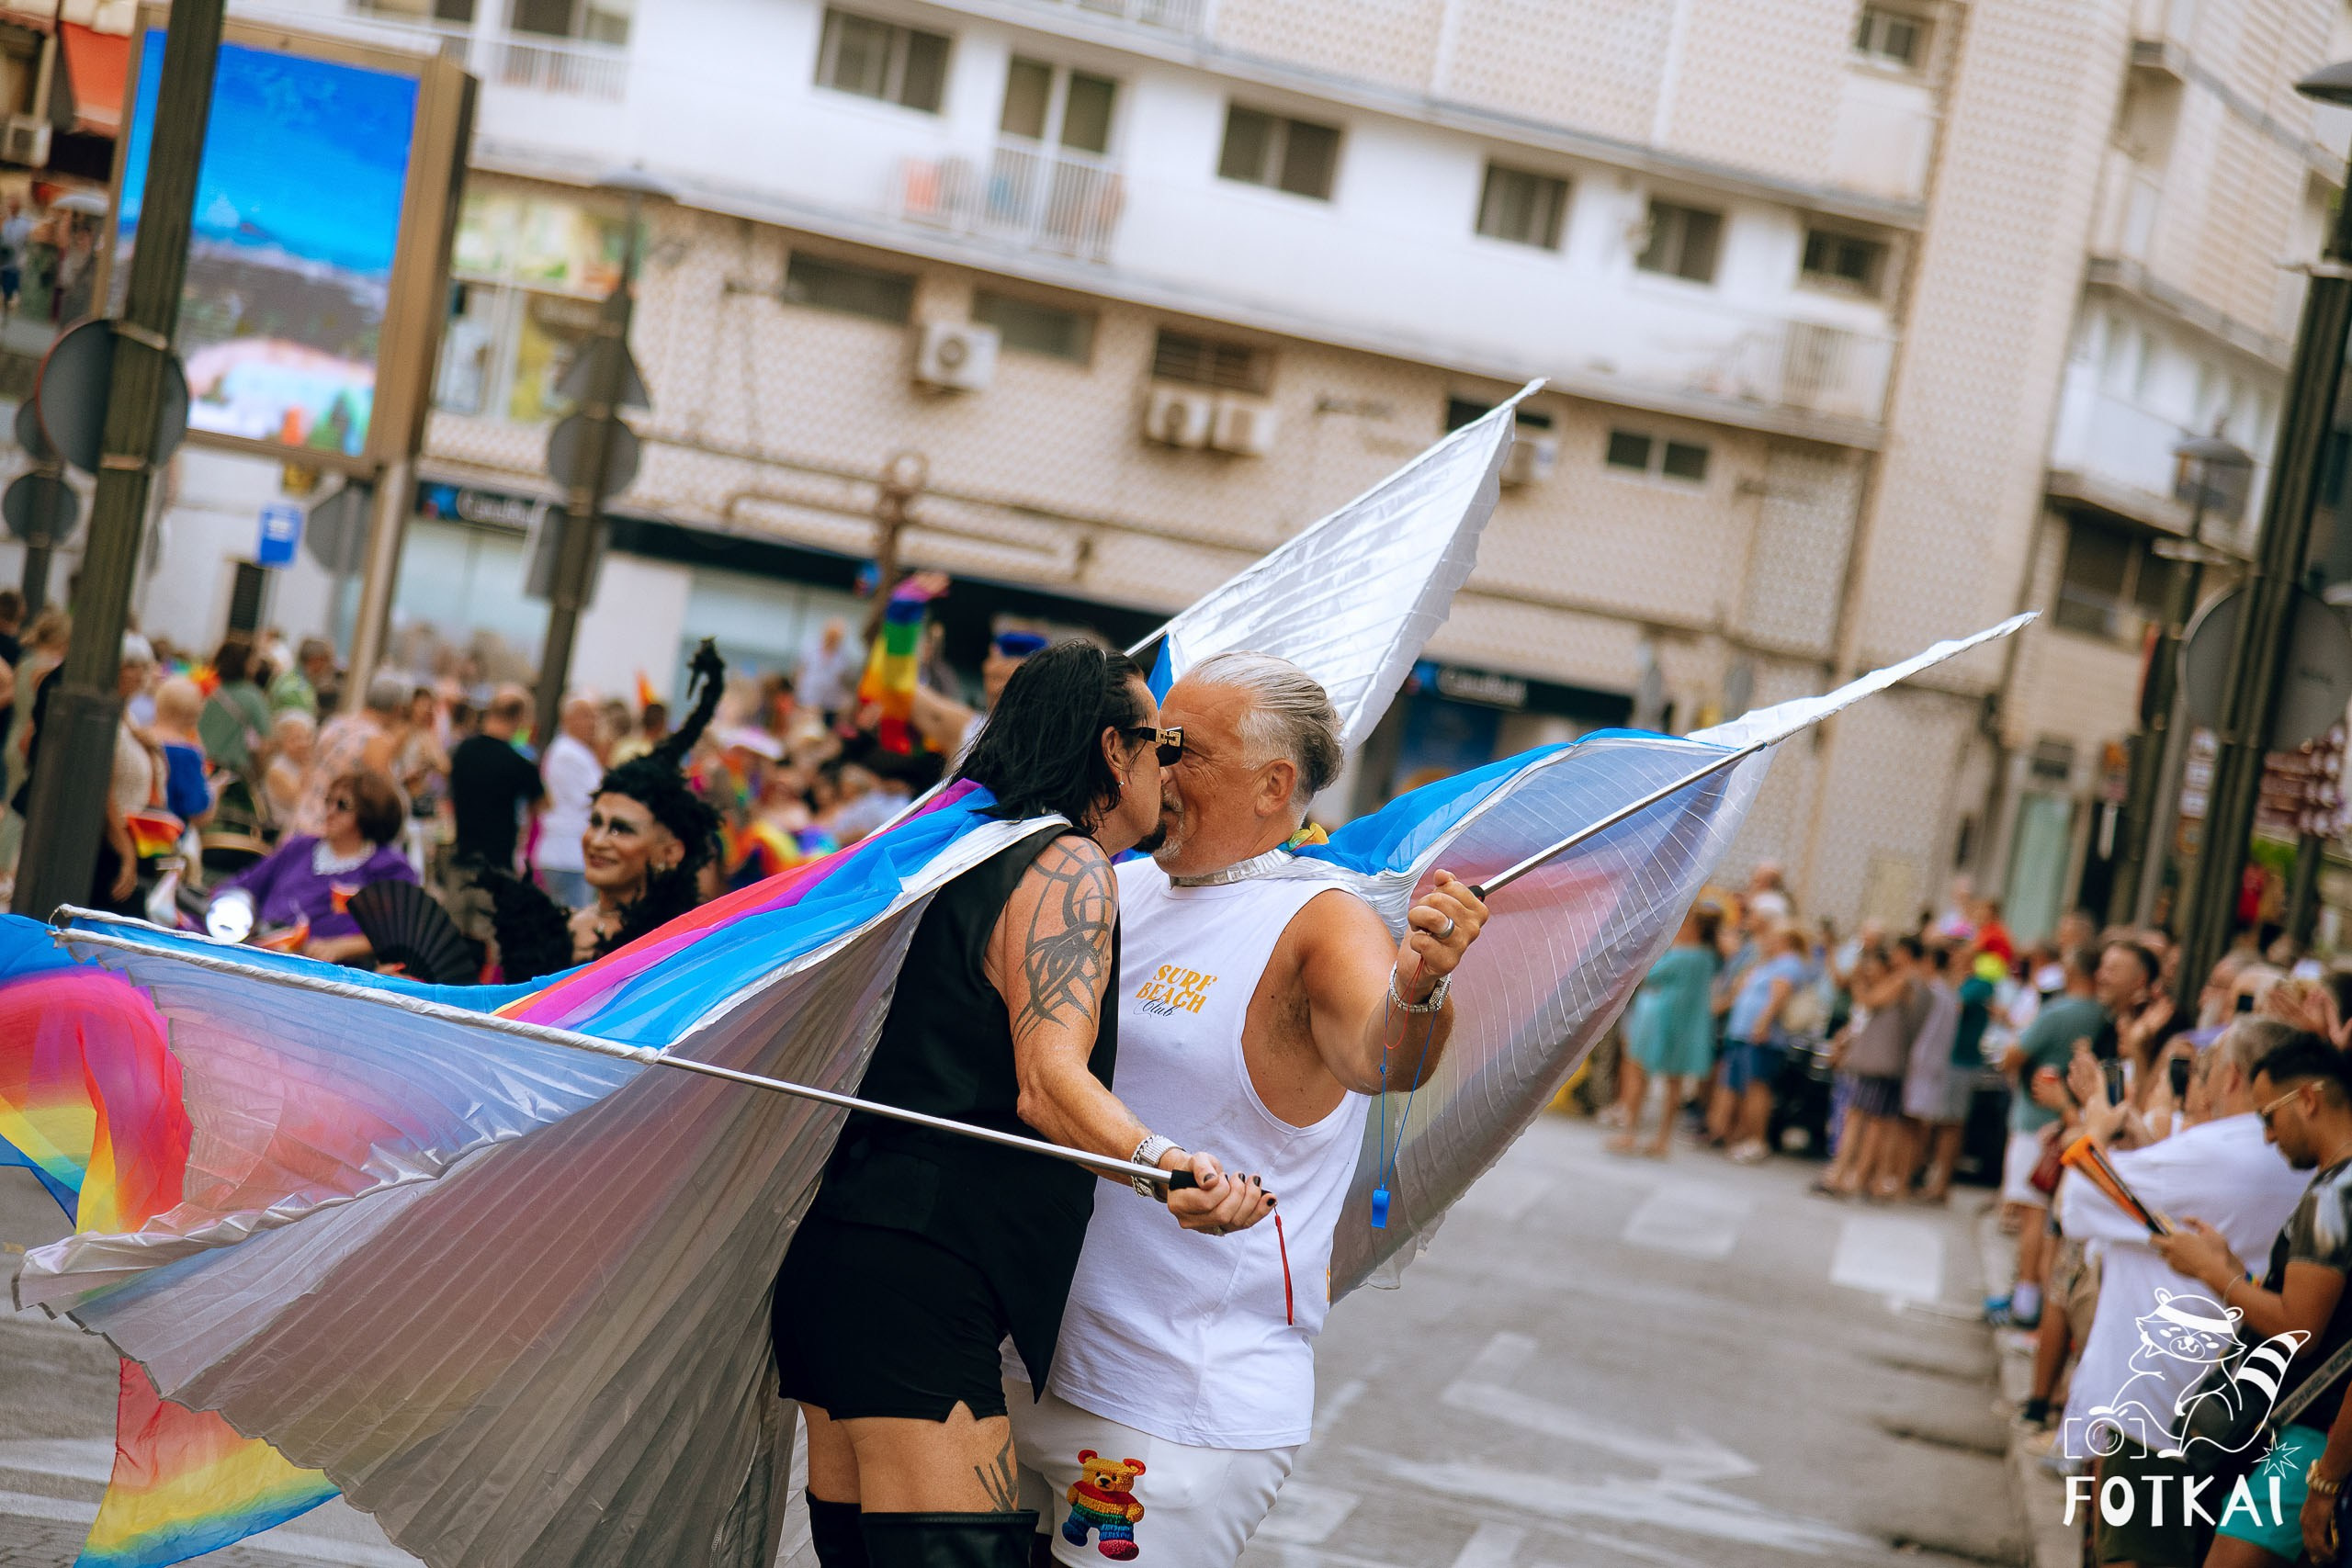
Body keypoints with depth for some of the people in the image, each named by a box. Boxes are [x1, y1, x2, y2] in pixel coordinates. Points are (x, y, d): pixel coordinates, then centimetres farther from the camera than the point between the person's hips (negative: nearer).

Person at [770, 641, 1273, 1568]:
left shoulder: (977, 854, 23)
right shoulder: (1068, 865, -6)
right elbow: (1048, 1080, -20)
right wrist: (1162, 1161, -37)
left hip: (831, 1251, 10)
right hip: (917, 1274, -10)